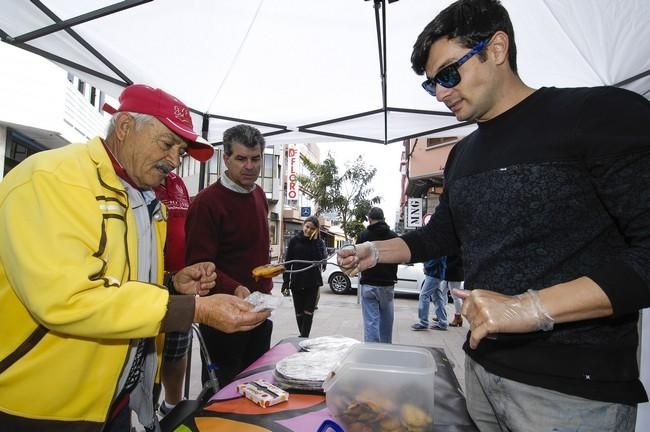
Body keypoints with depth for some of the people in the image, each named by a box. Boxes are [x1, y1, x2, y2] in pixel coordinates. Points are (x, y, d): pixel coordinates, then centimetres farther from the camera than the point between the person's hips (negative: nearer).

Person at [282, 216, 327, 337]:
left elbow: (321, 258, -14)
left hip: (312, 282, -1)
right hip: (296, 282, 1)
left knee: (308, 312, 0)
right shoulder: (294, 240, 0)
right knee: (299, 313, 10)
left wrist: (315, 239, -16)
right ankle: (304, 337, 25)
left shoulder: (319, 242, 1)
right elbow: (288, 261, 1)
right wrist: (286, 281, -4)